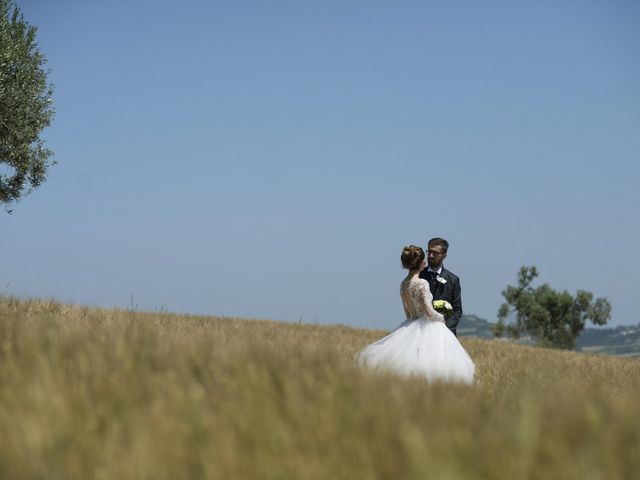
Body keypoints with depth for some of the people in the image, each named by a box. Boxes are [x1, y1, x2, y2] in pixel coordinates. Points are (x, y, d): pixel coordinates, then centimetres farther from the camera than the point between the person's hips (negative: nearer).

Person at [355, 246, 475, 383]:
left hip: (411, 329, 8)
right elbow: (429, 311, -18)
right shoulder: (422, 284, -15)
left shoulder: (403, 284, 7)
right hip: (429, 329, -8)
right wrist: (442, 317, 1)